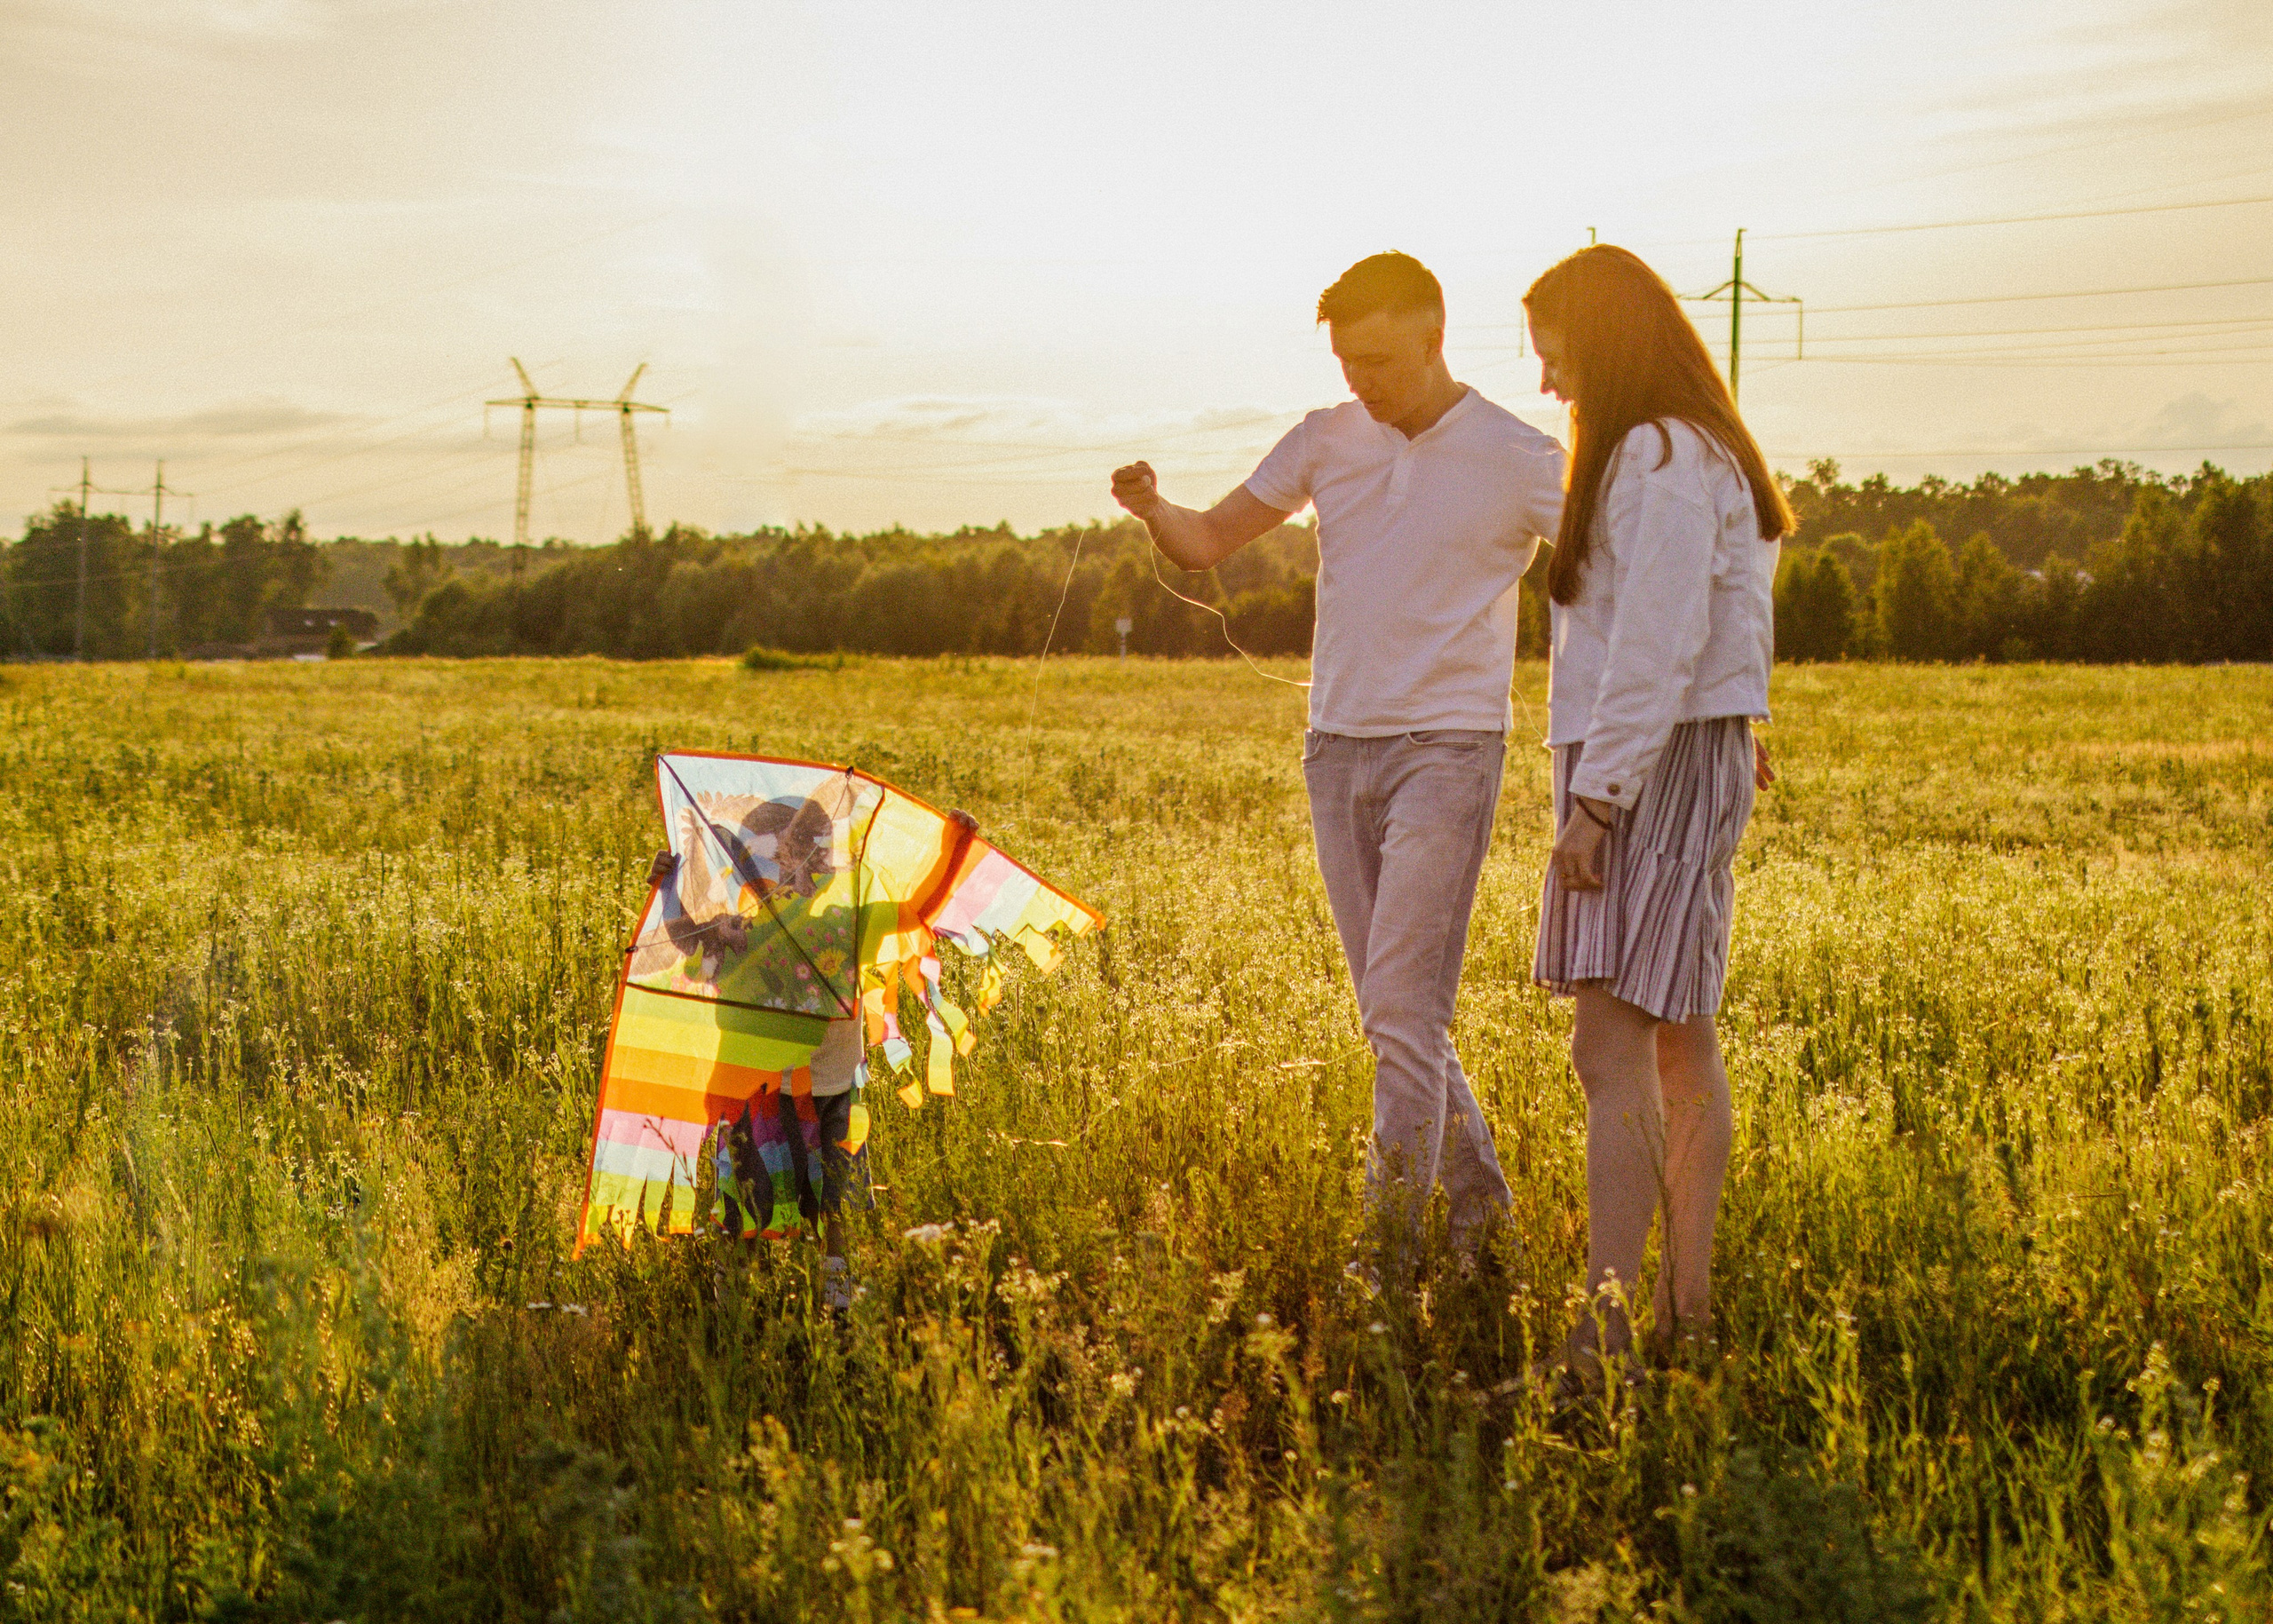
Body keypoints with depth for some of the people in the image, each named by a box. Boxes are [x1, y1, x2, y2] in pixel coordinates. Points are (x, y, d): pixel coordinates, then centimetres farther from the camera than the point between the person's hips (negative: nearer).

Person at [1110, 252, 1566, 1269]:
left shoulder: (1518, 460, -5)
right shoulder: (1325, 441, 7)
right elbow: (1209, 543, 11)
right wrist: (1151, 508, -12)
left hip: (1447, 747, -5)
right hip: (1337, 747, 5)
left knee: (1403, 1005, -13)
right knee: (1393, 1010, 10)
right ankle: (1477, 1194, 24)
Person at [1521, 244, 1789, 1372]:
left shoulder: (1663, 458, -15)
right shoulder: (1699, 454, 17)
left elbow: (1657, 646, -22)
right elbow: (1739, 628, 20)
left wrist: (1595, 799, -23)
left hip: (1653, 767, -11)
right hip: (1680, 765, 11)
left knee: (1611, 1045, -15)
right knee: (1679, 1036, 13)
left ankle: (1604, 1329, -18)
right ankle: (1685, 1297, 19)